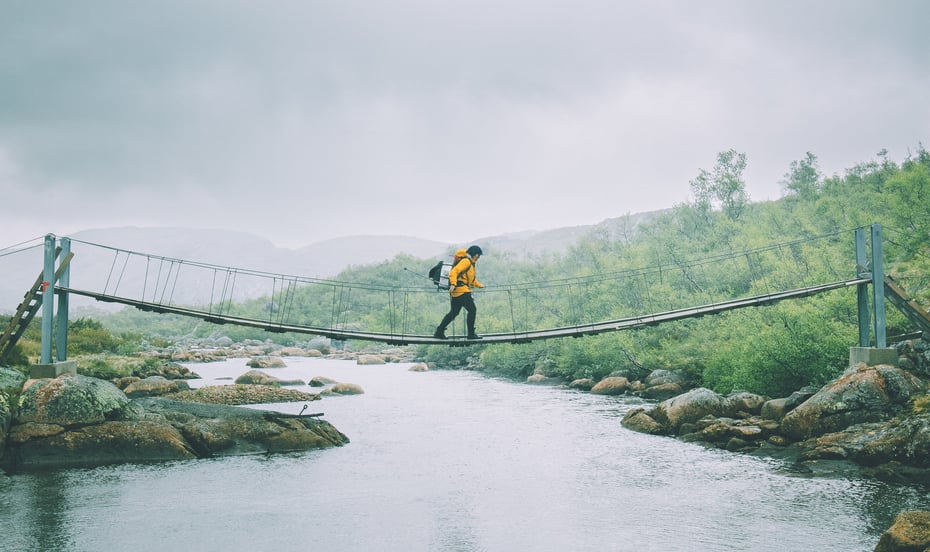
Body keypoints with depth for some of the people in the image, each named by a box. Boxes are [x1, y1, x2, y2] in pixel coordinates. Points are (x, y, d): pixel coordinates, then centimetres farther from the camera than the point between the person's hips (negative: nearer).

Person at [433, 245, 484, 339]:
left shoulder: (470, 263, 24)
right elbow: (454, 271, -22)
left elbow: (471, 279, 35)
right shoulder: (466, 261, -9)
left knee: (454, 312, 12)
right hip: (461, 290, -11)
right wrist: (453, 284, -32)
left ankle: (439, 332, 13)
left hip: (457, 292, 11)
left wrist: (479, 285, 30)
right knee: (472, 310, -6)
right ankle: (471, 333, -3)